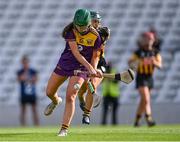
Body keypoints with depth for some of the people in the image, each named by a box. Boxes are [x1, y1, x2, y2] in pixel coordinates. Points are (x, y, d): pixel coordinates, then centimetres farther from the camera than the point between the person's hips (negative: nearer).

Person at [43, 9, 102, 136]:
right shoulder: (70, 31, -16)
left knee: (70, 97, -18)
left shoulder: (95, 36, -14)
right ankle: (56, 101, 52)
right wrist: (89, 67, -36)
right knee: (49, 92, 13)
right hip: (64, 63, 2)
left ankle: (64, 129, -13)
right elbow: (76, 53, -25)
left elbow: (95, 56, -1)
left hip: (80, 68, -2)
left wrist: (94, 69, -20)